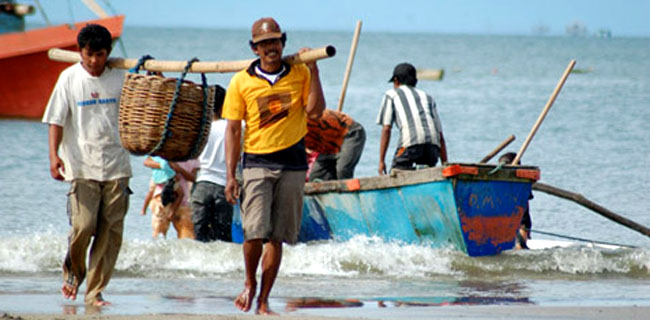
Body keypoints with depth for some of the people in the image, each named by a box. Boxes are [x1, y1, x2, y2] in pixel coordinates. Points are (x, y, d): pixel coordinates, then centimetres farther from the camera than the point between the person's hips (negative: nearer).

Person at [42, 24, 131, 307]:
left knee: (111, 231, -2)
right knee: (83, 225, -12)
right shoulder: (69, 78, 1)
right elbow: (56, 120, -2)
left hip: (116, 165, 2)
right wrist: (54, 155, -15)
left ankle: (95, 291, 6)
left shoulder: (119, 78, 6)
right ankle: (73, 272, 18)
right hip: (82, 166, -2)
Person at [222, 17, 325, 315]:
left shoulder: (300, 74, 6)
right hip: (257, 161, -1)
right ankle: (250, 283, 12)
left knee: (277, 238, 2)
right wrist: (230, 175, -2)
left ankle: (263, 301, 11)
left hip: (292, 163, 1)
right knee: (255, 232, -14)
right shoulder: (241, 81, 2)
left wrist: (313, 70, -10)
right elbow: (233, 129, 3)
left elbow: (315, 111, -6)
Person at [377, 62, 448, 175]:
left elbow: (386, 129, 11)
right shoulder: (427, 97, 33)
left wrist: (381, 161, 9)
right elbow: (440, 136, 26)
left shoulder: (391, 94, 22)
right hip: (433, 144, 4)